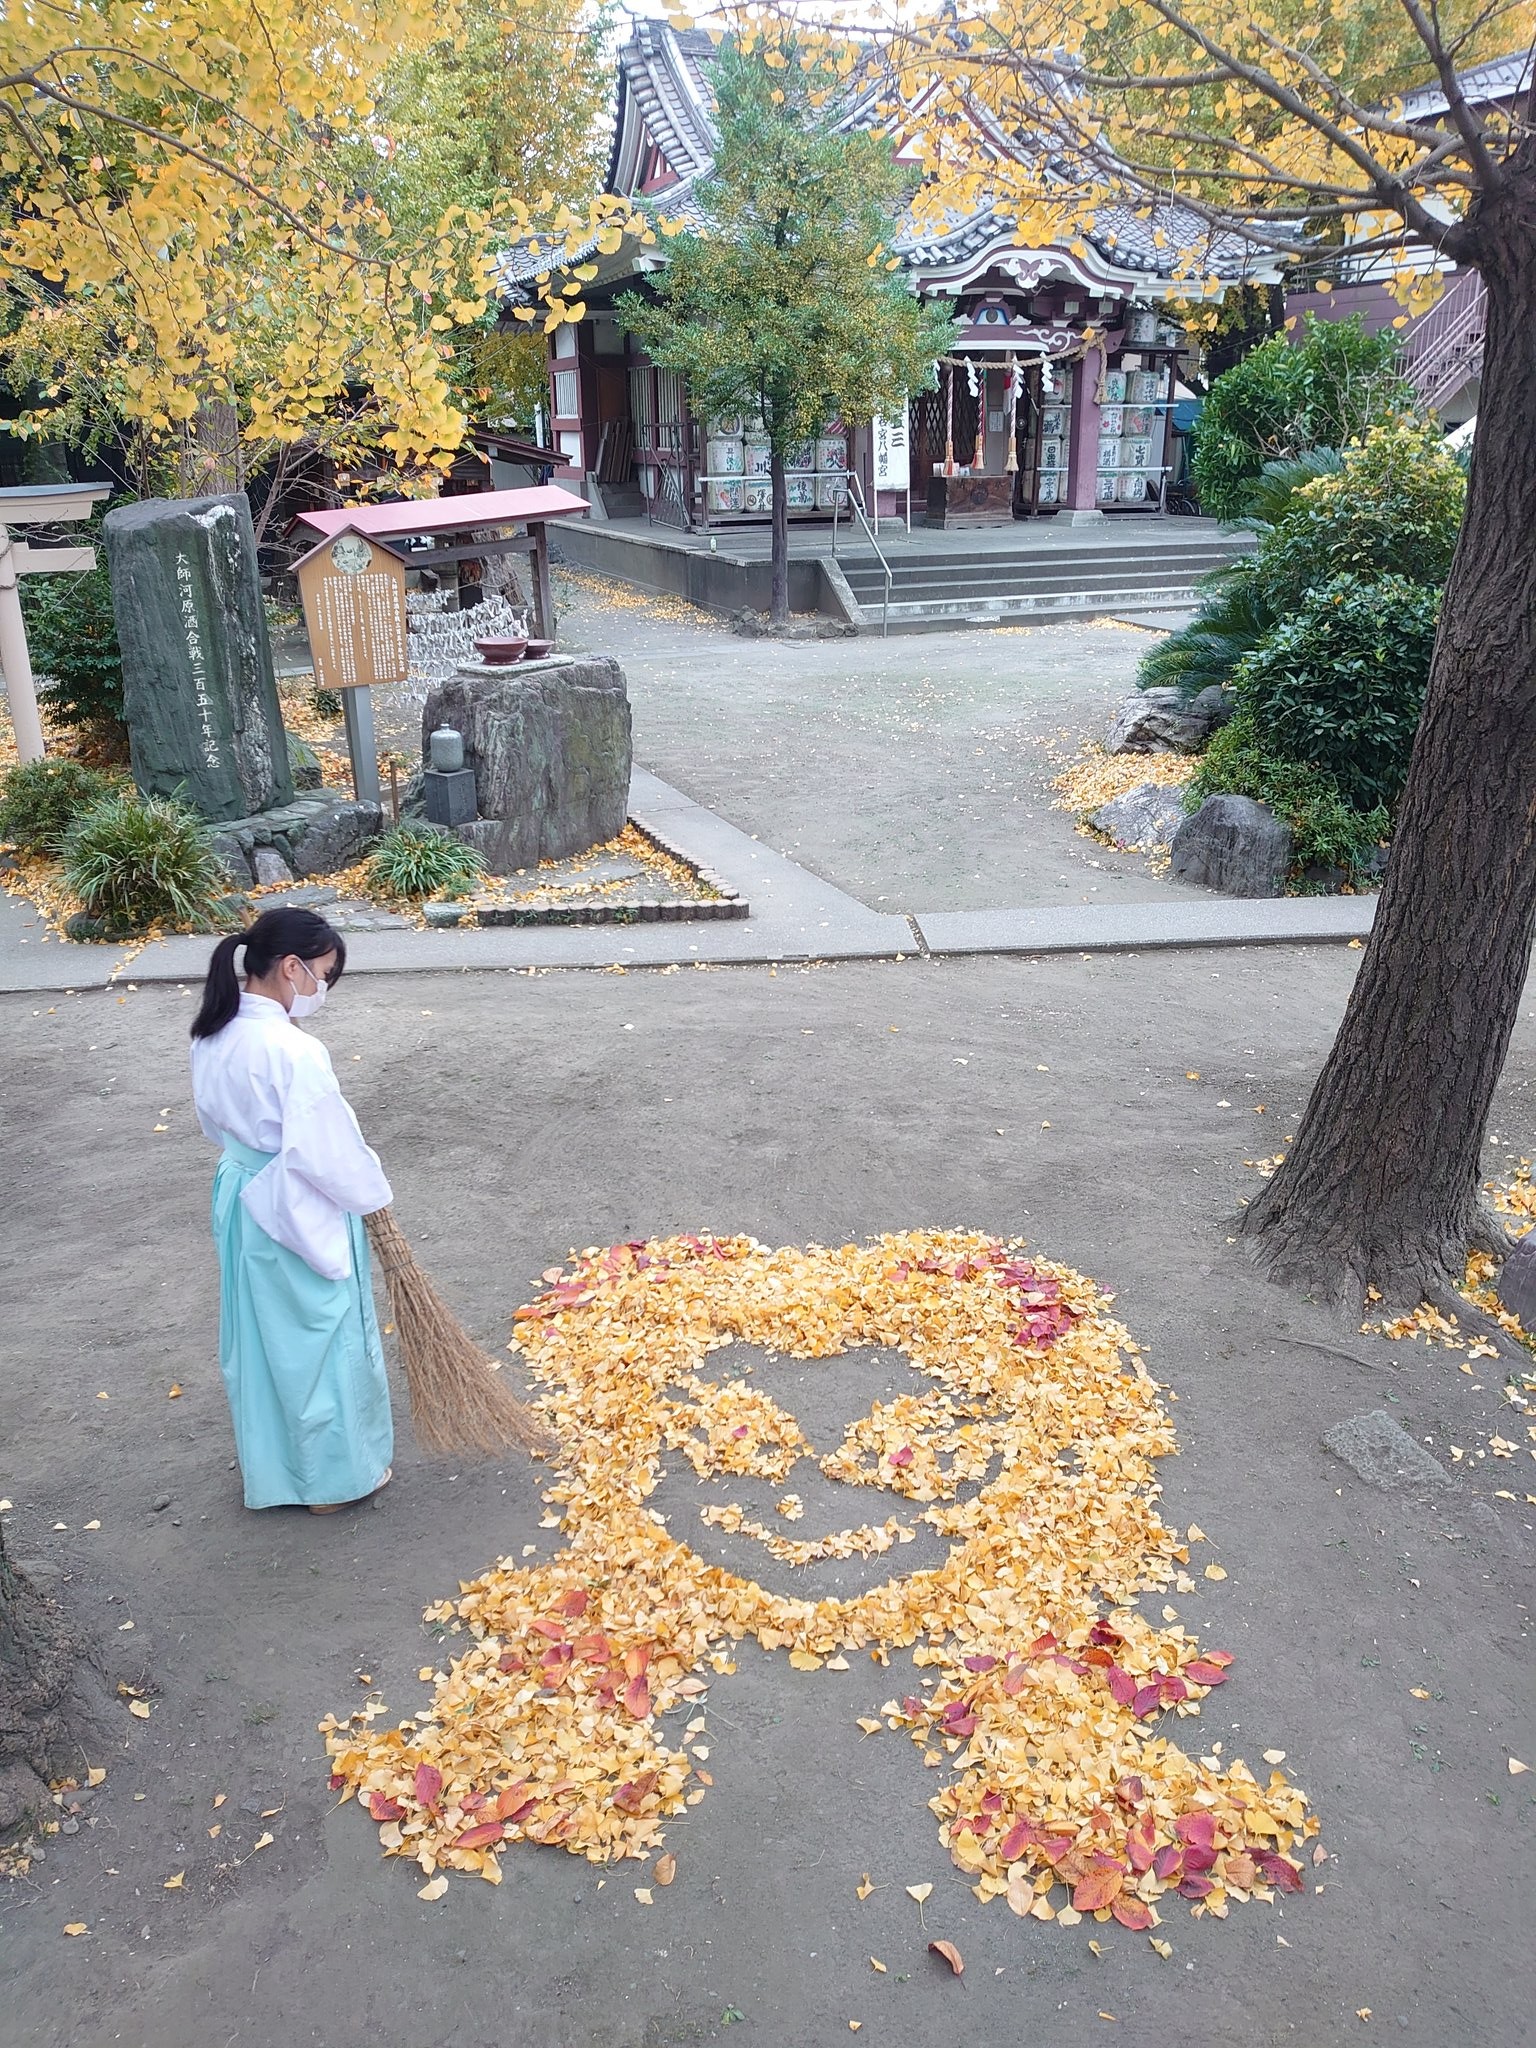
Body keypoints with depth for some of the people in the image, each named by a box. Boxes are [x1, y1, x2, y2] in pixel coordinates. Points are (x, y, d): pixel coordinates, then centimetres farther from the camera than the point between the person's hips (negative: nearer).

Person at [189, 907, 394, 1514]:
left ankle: (269, 1466, 37)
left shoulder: (214, 1037, -2)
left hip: (240, 1202, 8)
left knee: (258, 1338, 21)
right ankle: (336, 1477, 25)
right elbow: (325, 1149, -24)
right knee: (322, 1342, 9)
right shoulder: (294, 1051, -28)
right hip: (300, 1215, -8)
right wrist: (371, 1193, -8)